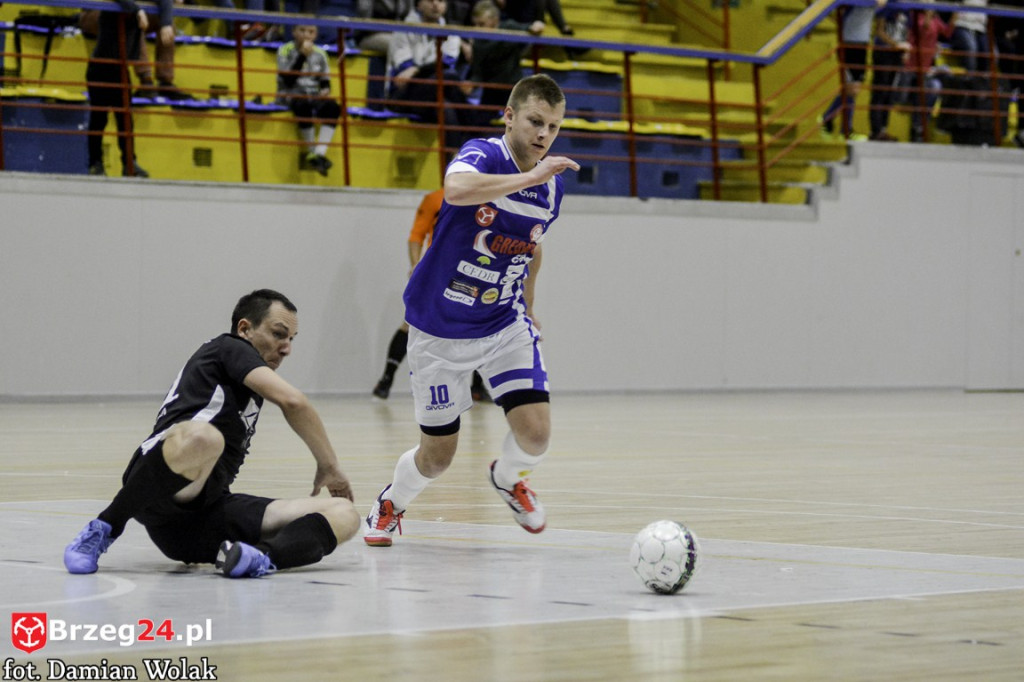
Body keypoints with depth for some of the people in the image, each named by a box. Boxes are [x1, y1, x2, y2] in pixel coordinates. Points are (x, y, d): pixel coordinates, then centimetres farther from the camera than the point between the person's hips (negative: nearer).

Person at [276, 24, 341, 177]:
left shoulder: (320, 54, 12)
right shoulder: (285, 51, 0)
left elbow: (325, 81, 14)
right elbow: (288, 80, -13)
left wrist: (325, 90, -10)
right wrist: (302, 55, -17)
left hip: (313, 96, 4)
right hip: (290, 96, -4)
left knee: (333, 107, -28)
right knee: (304, 106, -38)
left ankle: (319, 154, -36)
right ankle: (312, 152, -25)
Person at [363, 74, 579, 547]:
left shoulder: (552, 185, 0)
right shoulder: (483, 155, -20)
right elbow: (456, 189, -46)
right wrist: (531, 176, -43)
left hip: (505, 323, 4)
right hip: (440, 329, -4)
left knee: (535, 432, -14)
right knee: (437, 456, 3)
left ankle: (507, 478, 23)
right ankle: (390, 504, 38)